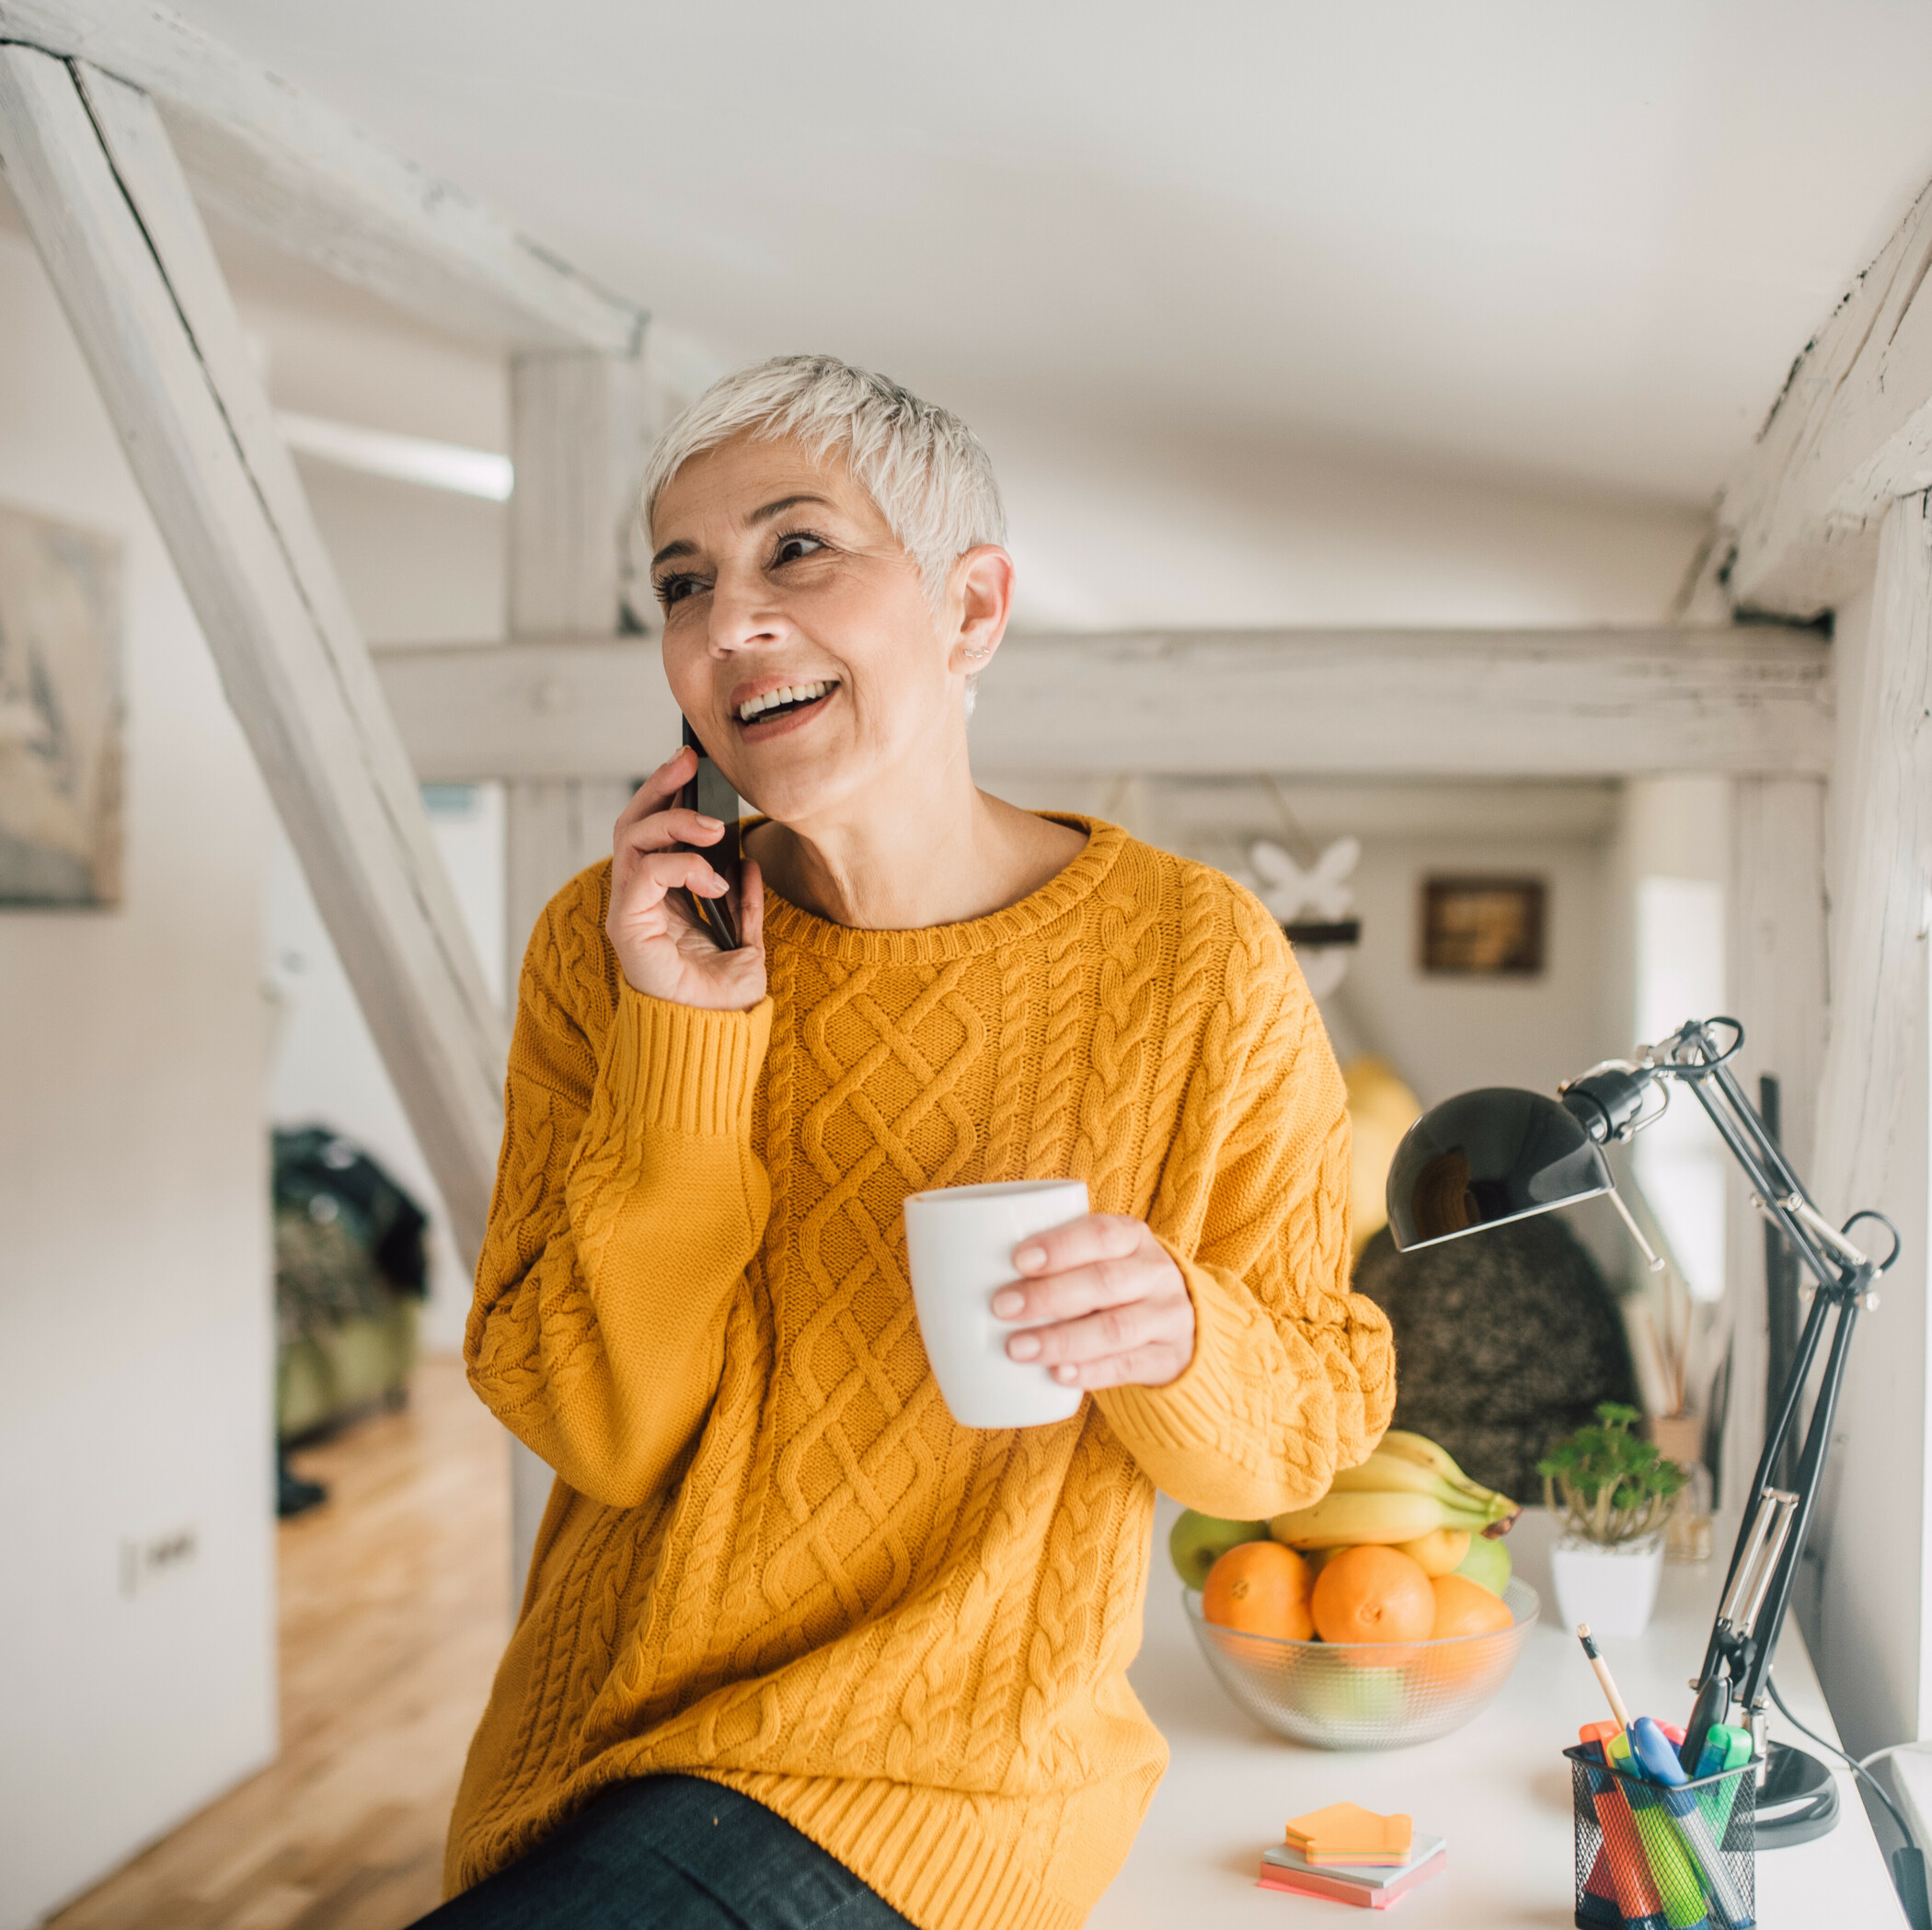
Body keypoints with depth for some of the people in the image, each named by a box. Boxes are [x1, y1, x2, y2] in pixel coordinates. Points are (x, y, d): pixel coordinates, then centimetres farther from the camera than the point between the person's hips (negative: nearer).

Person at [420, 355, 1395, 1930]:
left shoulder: (1196, 963, -14)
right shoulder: (608, 947, -6)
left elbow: (1320, 1418, -5)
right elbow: (596, 1432, -9)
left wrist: (1173, 1339, -26)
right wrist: (683, 1043, -19)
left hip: (938, 1773, -3)